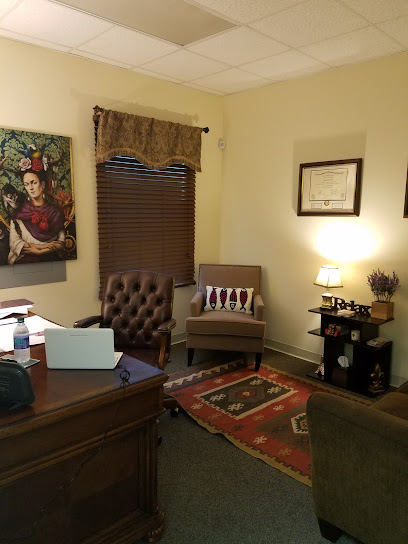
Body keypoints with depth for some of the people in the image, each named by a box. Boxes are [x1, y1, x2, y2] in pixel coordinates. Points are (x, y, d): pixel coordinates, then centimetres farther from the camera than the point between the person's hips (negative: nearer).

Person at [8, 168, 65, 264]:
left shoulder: (55, 212, 10)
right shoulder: (19, 213, 9)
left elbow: (61, 243, 4)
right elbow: (14, 242, -1)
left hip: (50, 261, 0)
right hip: (25, 261, 0)